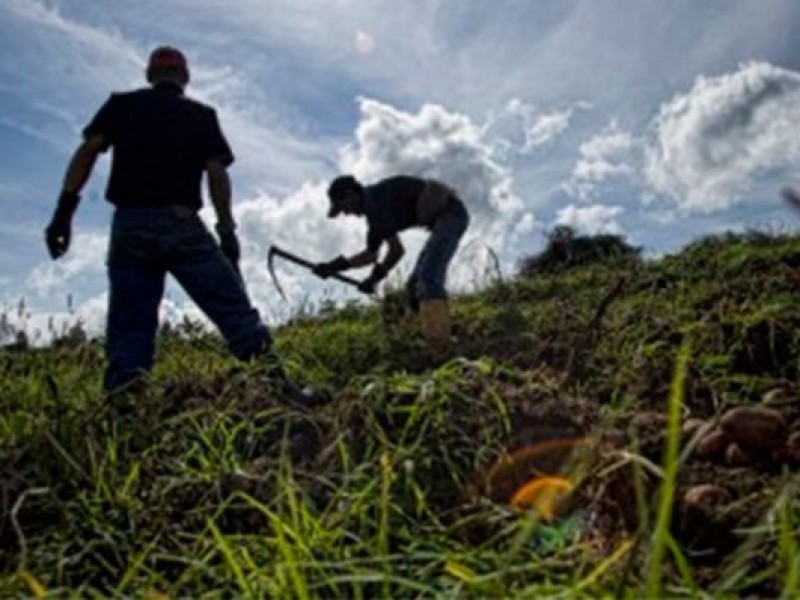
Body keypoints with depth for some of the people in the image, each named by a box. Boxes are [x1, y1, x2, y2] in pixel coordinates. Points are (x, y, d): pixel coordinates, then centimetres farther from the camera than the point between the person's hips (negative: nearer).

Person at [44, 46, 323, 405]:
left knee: (128, 328, 5)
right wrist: (227, 232, 2)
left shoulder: (121, 104, 17)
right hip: (181, 226, -2)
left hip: (129, 226, 2)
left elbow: (87, 152, 3)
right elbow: (217, 173, 1)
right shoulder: (201, 115, 12)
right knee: (235, 312, 0)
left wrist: (64, 211, 0)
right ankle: (280, 386, -7)